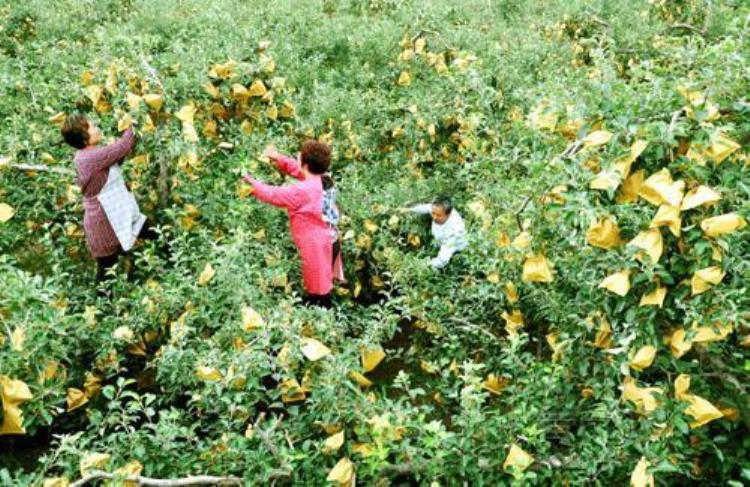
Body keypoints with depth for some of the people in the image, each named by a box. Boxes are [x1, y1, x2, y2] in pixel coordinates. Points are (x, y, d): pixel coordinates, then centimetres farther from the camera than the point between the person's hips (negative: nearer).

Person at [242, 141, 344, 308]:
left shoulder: (304, 190, -26)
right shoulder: (326, 179, -2)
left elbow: (274, 195, -16)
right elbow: (297, 169, 14)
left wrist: (252, 182, -2)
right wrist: (279, 158, 9)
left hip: (317, 248, -9)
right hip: (330, 242, 9)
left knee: (318, 296, 6)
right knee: (323, 287, 24)